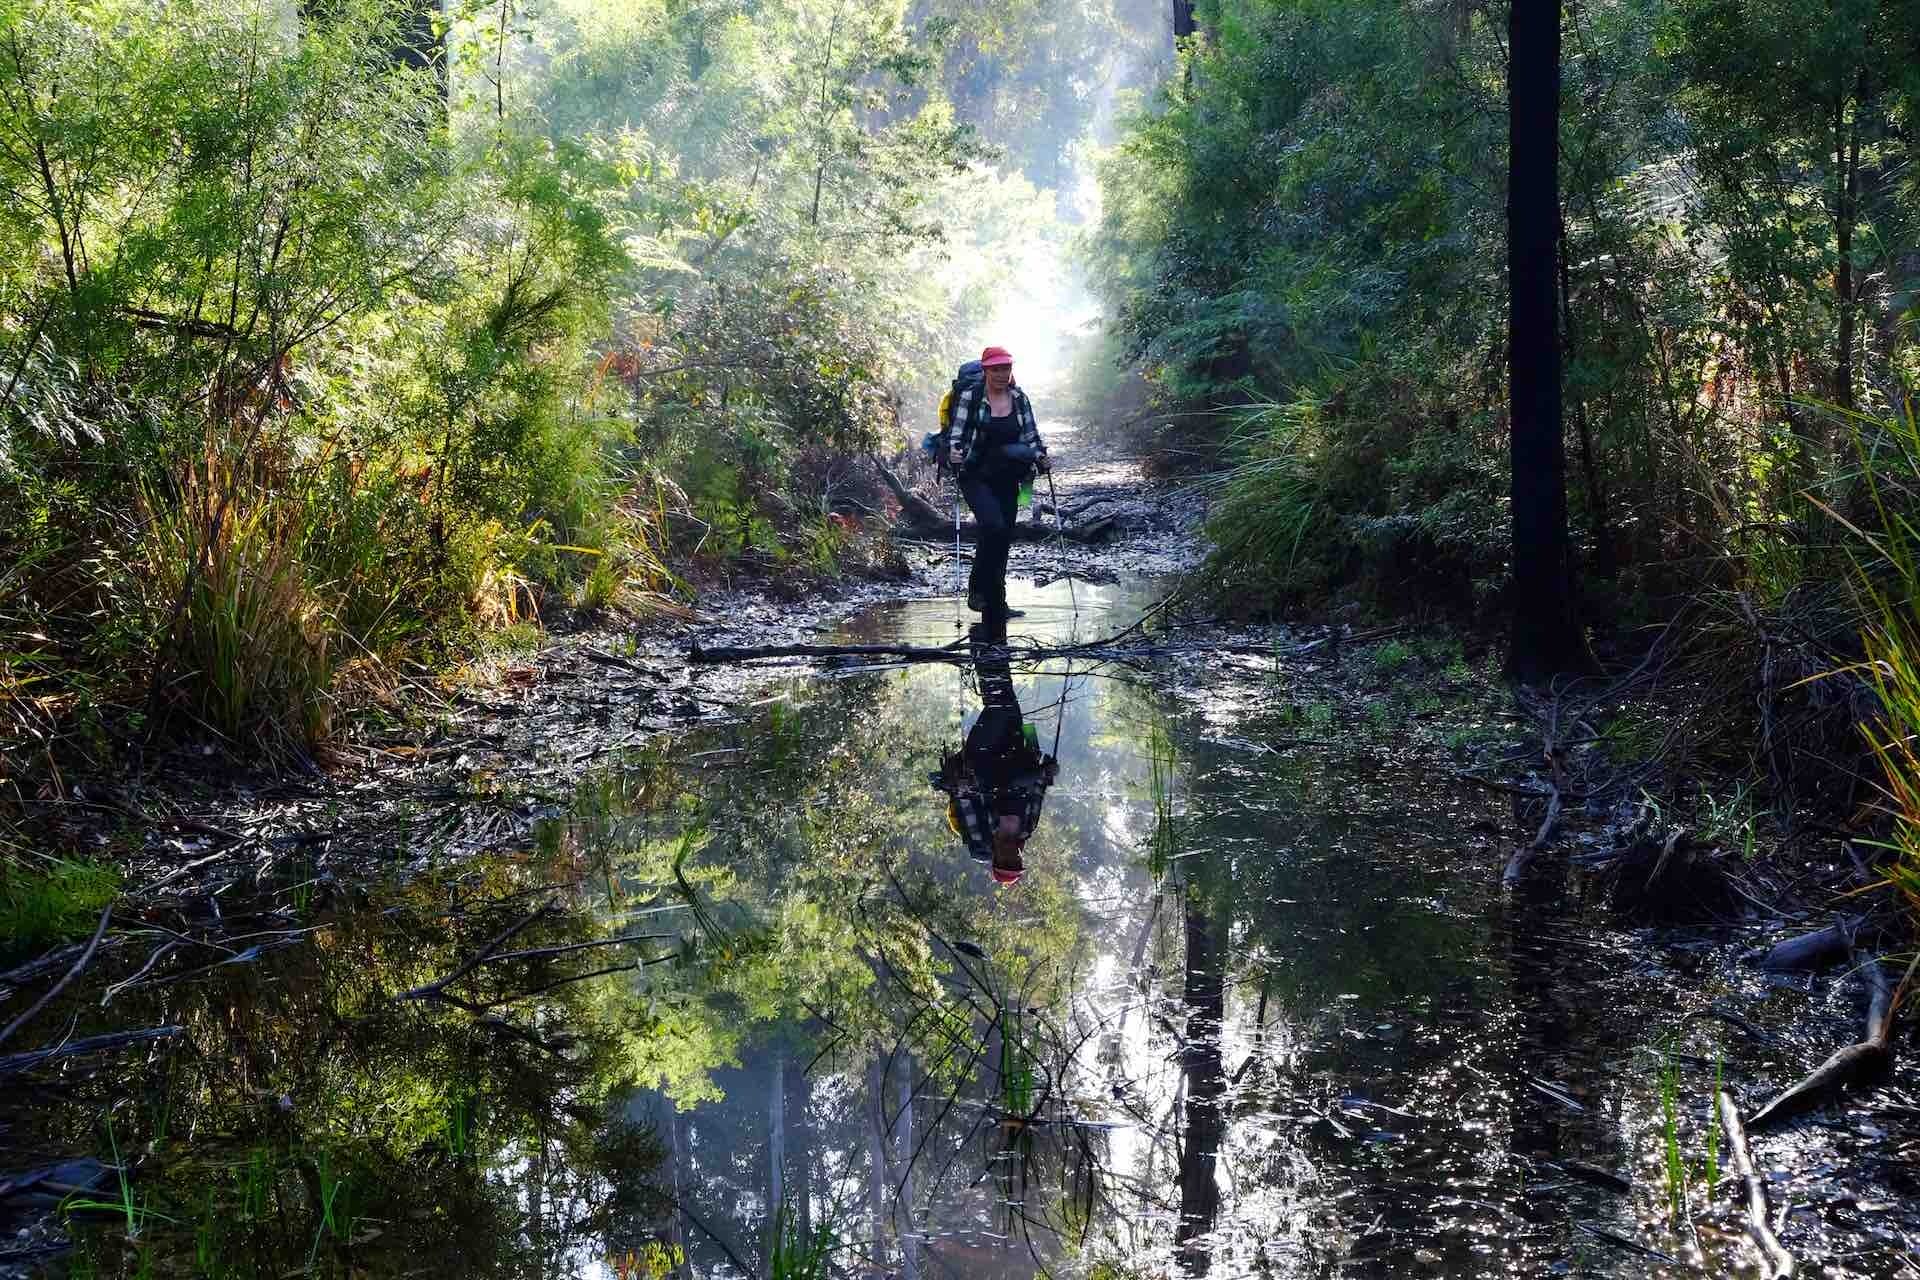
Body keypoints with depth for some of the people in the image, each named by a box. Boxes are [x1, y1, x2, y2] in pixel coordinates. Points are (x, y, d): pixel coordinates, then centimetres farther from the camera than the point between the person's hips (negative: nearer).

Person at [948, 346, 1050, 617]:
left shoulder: (1019, 399, 6)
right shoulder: (969, 397, -6)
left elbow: (1031, 435, 11)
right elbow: (956, 432, -6)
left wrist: (1040, 457, -7)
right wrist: (955, 453, -26)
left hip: (1006, 480, 5)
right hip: (975, 476, -5)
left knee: (1004, 538, 5)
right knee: (993, 526, -25)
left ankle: (995, 605, 15)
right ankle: (977, 588, -9)